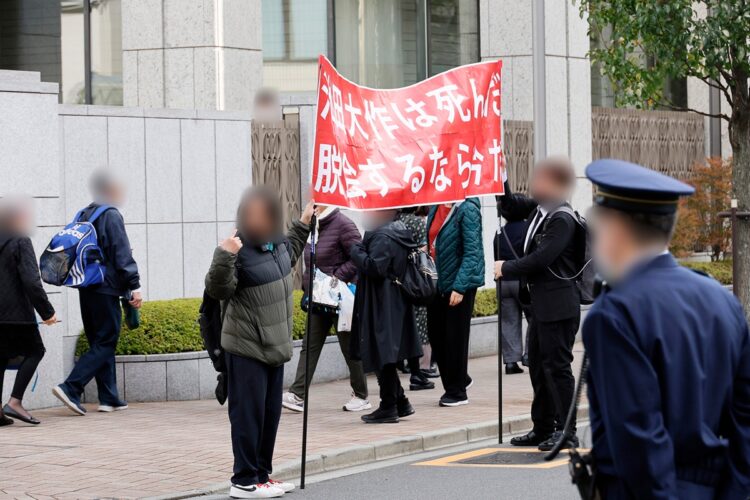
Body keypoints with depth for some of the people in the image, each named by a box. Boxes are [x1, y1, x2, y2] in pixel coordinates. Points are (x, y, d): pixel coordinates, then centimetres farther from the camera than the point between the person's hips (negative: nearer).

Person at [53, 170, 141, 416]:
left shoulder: (83, 215, 15)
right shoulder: (111, 215, -11)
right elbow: (122, 254, -15)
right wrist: (134, 287, -13)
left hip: (86, 290, 9)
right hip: (106, 289, -8)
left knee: (99, 343, 12)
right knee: (105, 344, -6)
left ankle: (109, 398, 12)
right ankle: (70, 388, -17)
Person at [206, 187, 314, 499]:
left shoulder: (275, 242, 6)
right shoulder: (238, 249, -19)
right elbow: (218, 290, -26)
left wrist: (303, 225, 31)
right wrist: (223, 257, -40)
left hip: (273, 345, 9)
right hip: (247, 348, -9)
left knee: (271, 413, 15)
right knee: (248, 414, -4)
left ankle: (262, 475, 26)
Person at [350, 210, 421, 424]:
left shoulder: (382, 237, -18)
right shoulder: (398, 232, 13)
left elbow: (375, 267, -26)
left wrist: (356, 251, -13)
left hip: (382, 307, -10)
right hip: (396, 304, 10)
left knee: (382, 355, -4)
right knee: (385, 356, 17)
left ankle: (388, 407, -1)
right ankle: (400, 403, 21)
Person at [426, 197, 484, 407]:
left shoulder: (467, 209, -15)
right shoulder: (436, 208, 7)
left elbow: (472, 252, -18)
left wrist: (459, 287, -21)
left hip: (460, 282, -7)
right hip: (437, 281, 7)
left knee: (455, 337, 1)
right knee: (435, 334, 10)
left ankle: (457, 391, 14)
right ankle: (459, 380, 28)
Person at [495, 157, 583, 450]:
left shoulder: (562, 219, -17)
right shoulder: (538, 209, 9)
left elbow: (541, 258, -22)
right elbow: (511, 208, 23)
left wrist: (506, 269, -11)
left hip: (558, 306, -9)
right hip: (540, 303, 9)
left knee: (557, 366, -5)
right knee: (538, 365, 14)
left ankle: (566, 430, 1)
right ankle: (543, 428, 22)